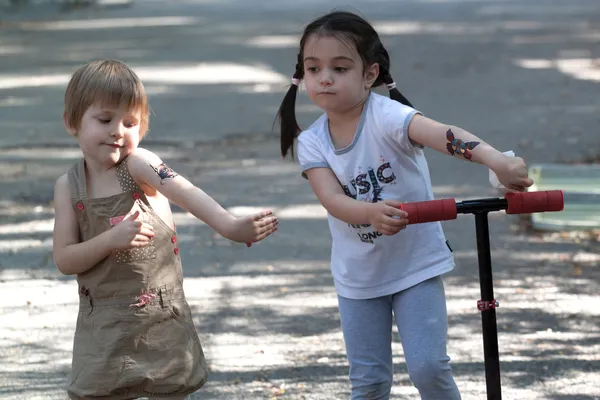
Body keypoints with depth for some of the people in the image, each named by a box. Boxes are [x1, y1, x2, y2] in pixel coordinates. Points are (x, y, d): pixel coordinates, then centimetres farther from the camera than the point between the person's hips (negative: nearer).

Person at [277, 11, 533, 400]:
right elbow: (332, 200, -24)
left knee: (429, 367, -10)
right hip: (358, 276, 4)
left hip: (417, 264, -3)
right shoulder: (311, 143, -8)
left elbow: (443, 134, -41)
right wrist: (372, 213, -47)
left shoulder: (386, 116, -22)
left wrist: (497, 160, -60)